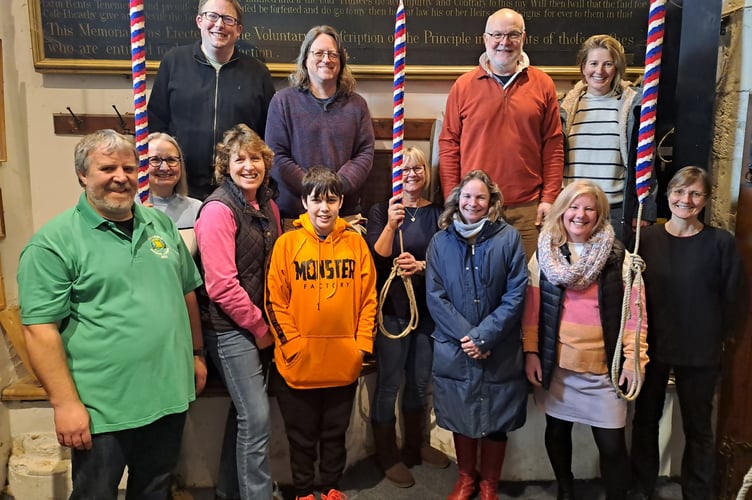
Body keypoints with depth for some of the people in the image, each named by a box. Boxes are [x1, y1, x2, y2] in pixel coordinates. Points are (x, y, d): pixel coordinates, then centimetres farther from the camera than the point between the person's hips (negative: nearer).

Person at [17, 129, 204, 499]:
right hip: (103, 408, -5)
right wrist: (65, 402, -17)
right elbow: (40, 329, -15)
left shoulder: (161, 224, 7)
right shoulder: (54, 242, -11)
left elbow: (186, 293, 15)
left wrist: (196, 353, 14)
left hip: (169, 395, 5)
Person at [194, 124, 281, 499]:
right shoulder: (218, 209, -15)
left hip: (257, 326, 8)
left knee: (245, 411, 18)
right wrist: (260, 328, -12)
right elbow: (221, 285, -19)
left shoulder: (268, 206, 8)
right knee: (257, 417, -5)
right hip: (230, 327, -8)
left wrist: (268, 323, 7)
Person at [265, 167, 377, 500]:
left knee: (335, 433, 20)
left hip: (344, 363, 2)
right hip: (298, 364, -1)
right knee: (302, 436, 16)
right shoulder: (287, 243, -6)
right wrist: (293, 345, -12)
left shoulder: (356, 242, 0)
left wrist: (362, 344, -4)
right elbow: (275, 301, -6)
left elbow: (369, 298, 2)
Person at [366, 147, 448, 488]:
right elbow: (377, 260, -10)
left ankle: (415, 445, 34)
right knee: (389, 383, 2)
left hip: (427, 308, 3)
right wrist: (391, 225, -24)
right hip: (391, 309, -3)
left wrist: (421, 265, -16)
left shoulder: (437, 213, 6)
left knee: (420, 381, 15)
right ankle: (387, 455, 18)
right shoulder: (381, 211, -2)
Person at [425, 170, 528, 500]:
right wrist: (465, 337, -14)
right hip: (454, 350, 2)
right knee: (461, 420, 16)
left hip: (500, 352, -1)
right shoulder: (441, 241, 1)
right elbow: (434, 297, -4)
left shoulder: (509, 238, -5)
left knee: (496, 422, 12)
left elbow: (516, 295, -9)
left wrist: (484, 336, -16)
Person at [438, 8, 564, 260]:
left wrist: (549, 198, 0)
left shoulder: (542, 84, 6)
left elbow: (553, 145, 6)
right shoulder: (464, 86, 4)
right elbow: (449, 145, 4)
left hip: (528, 208, 1)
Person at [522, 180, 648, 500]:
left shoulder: (618, 257, -3)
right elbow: (531, 308, 2)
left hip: (603, 366, -2)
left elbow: (634, 313, -4)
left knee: (611, 444, 2)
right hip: (554, 364, 2)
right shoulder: (544, 254, 1)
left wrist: (633, 360, -8)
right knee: (557, 431, 17)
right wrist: (530, 352, -1)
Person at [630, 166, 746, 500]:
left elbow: (734, 298, -4)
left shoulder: (721, 242, -9)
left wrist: (720, 336, -1)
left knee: (698, 427, 12)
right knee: (645, 418, 15)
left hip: (700, 353, -2)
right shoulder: (647, 238, -3)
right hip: (651, 346, 2)